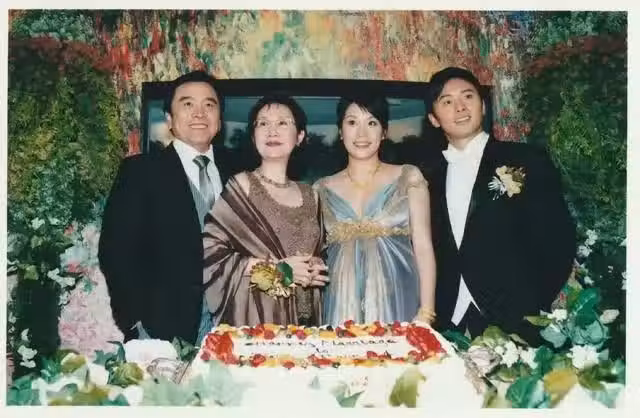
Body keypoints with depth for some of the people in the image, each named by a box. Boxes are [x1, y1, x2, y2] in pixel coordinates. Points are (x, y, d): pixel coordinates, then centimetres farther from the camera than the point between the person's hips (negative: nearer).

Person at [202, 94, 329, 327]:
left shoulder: (309, 195, 11)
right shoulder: (240, 186, -5)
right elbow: (210, 252, -12)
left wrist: (316, 271, -2)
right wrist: (275, 270, -13)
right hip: (253, 315, -4)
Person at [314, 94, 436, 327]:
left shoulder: (409, 178, 3)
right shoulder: (322, 189, 9)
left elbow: (423, 247, -1)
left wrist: (426, 316, -9)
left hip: (398, 306, -1)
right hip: (342, 308, 2)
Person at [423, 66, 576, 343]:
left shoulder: (527, 162, -1)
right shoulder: (430, 177, 10)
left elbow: (558, 242, -4)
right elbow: (429, 252, 12)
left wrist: (532, 311, -10)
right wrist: (430, 315, 0)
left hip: (515, 327, -3)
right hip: (449, 326, 3)